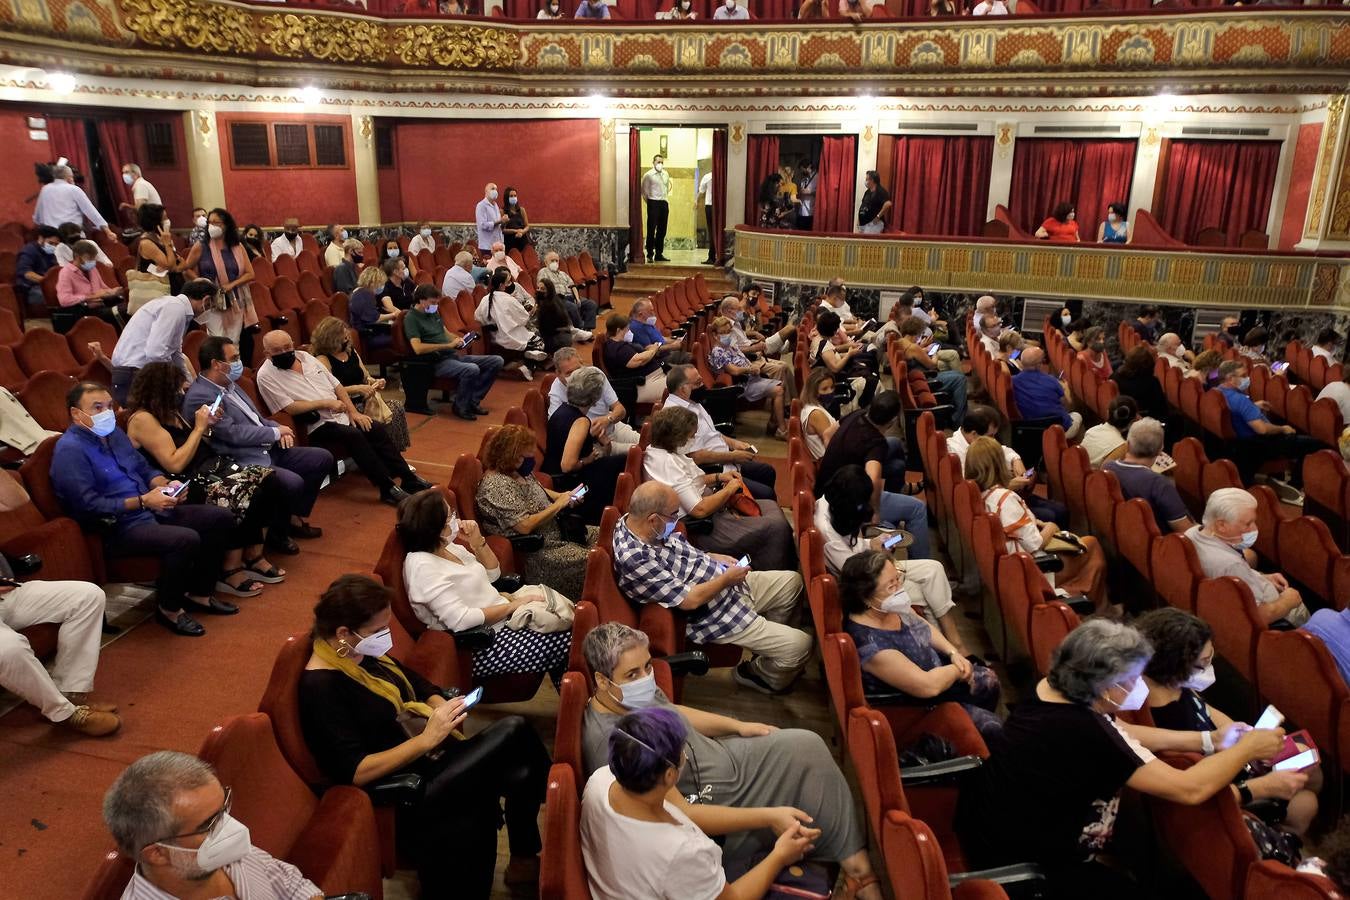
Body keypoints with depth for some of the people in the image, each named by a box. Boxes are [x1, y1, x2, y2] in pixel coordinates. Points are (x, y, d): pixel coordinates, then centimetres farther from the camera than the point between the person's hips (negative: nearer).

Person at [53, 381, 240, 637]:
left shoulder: (114, 432, 13)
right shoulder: (70, 450, -14)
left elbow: (144, 469, 19)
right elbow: (89, 506, -21)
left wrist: (165, 485, -2)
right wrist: (142, 501, -23)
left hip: (150, 510, 9)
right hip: (118, 528, -9)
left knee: (221, 518, 1)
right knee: (186, 539, -32)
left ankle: (199, 593, 11)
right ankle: (168, 608, -7)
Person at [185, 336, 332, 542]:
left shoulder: (229, 384, 14)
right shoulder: (199, 397, -16)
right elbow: (234, 433, -21)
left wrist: (278, 429, 2)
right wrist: (276, 432, -10)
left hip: (268, 449, 10)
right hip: (244, 463, -10)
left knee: (323, 458, 4)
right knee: (293, 483, -31)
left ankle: (296, 518, 13)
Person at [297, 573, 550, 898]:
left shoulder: (366, 652, 4)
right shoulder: (320, 688, -21)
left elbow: (418, 685, 16)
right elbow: (354, 773, -25)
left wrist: (443, 707, -6)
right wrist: (427, 739, -27)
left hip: (423, 759, 9)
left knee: (518, 770, -15)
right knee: (515, 731, -20)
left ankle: (525, 859, 8)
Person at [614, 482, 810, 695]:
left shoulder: (641, 523, -7)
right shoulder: (634, 559, -33)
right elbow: (690, 600, -29)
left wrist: (715, 558, 3)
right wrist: (727, 579, -15)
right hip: (717, 617, -9)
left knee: (792, 582, 18)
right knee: (799, 645, -10)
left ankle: (767, 641, 35)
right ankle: (759, 674, 20)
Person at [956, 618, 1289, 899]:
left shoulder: (1053, 691, -6)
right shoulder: (1084, 732, -31)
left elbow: (1121, 736, 10)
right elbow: (1190, 789, -25)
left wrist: (1205, 740, 4)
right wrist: (1247, 747, -9)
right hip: (1021, 861, -9)